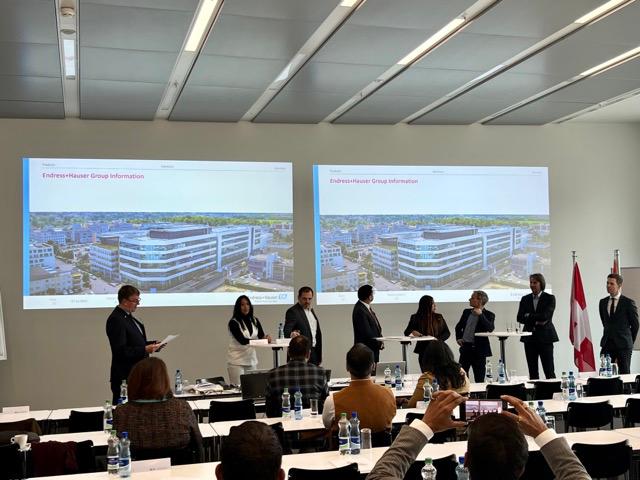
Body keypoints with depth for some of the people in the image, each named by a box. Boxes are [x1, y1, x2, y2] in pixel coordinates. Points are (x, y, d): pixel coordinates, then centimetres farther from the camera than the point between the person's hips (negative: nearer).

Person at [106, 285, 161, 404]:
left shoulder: (128, 316, 13)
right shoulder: (115, 320, -16)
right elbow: (120, 351, -22)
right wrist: (144, 350, -25)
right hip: (125, 377, -9)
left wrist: (152, 344, 8)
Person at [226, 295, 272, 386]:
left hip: (251, 359, 5)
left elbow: (261, 336, 0)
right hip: (236, 360, -5)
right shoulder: (233, 322, -8)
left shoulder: (255, 321, 9)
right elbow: (242, 340, -19)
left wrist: (267, 338, -25)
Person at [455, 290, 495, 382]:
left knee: (479, 379, 1)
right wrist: (458, 338, 9)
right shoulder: (466, 312, 12)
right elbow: (458, 327, 25)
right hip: (465, 348, 5)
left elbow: (490, 328, -22)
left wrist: (480, 315, -20)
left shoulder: (489, 315, -4)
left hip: (478, 350, -5)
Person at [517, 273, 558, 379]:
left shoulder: (550, 298, 0)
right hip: (530, 338, 4)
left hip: (545, 337, -4)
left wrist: (529, 316, -5)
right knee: (532, 372, 6)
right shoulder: (525, 299, 11)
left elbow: (545, 316, -13)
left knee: (549, 372, -4)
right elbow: (520, 318, 1)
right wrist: (536, 321, -10)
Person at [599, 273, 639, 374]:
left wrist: (630, 341, 8)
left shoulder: (628, 303, -5)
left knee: (625, 373, 1)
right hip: (607, 344, 4)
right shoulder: (603, 302, 9)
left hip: (623, 344, -4)